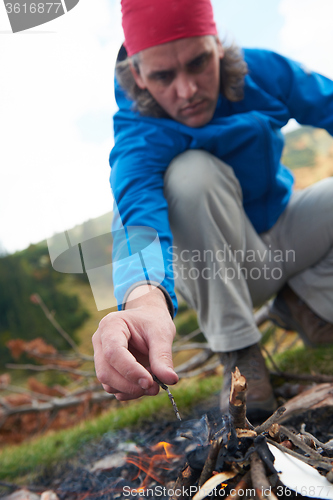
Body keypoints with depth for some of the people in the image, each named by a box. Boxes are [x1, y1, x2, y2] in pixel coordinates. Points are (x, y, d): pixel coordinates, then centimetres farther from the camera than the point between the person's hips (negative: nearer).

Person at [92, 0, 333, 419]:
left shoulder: (265, 71, -15)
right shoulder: (139, 139, -28)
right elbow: (139, 212, -47)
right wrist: (145, 298, -70)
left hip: (285, 235, 4)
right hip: (211, 268, -3)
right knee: (193, 171, -34)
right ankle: (238, 350, -22)